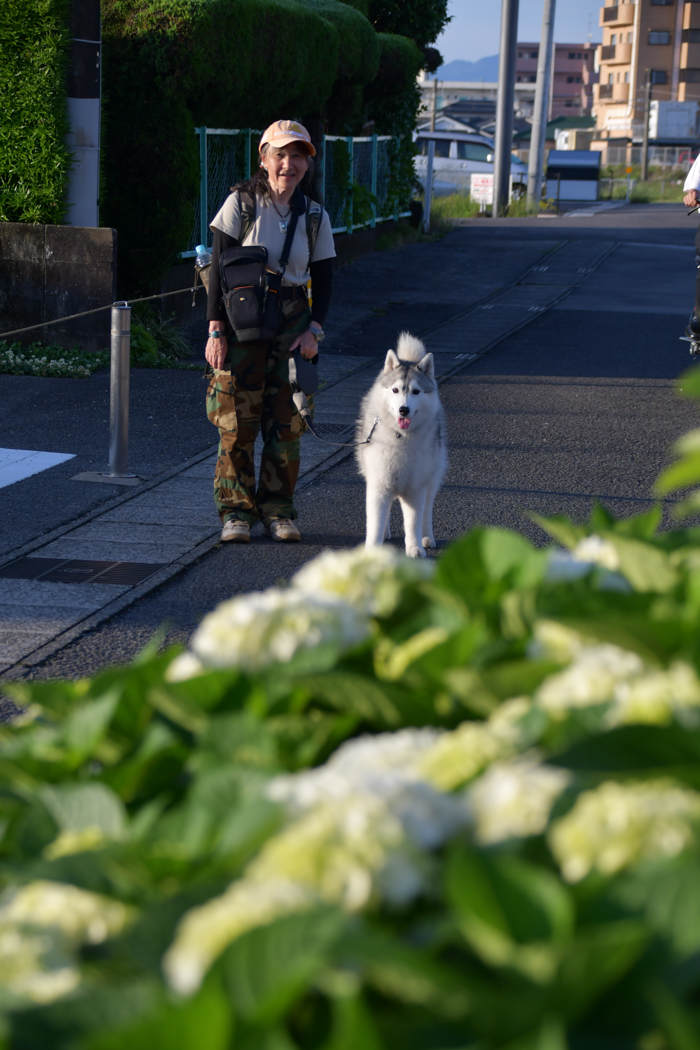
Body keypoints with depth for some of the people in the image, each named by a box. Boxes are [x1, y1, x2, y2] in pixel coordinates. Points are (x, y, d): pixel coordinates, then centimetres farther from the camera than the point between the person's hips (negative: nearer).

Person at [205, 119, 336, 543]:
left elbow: (324, 280, 10)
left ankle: (278, 510, 12)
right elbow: (219, 269, -5)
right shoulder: (241, 203, -4)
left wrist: (314, 329, -4)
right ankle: (236, 512, 6)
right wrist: (216, 330, -10)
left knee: (286, 422, 2)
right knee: (237, 421, -2)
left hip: (292, 323, 2)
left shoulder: (315, 217, 5)